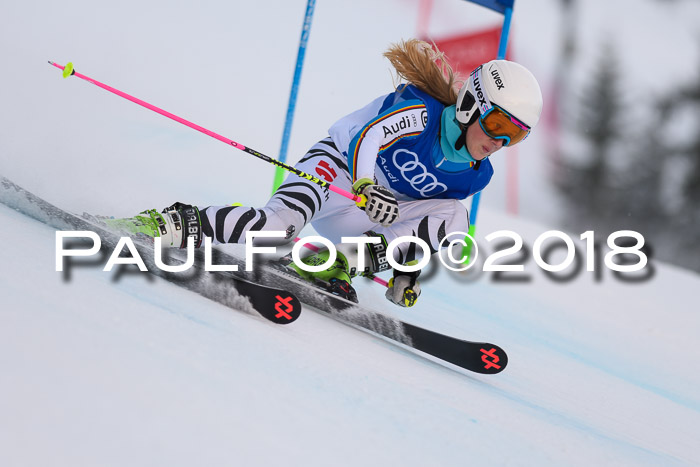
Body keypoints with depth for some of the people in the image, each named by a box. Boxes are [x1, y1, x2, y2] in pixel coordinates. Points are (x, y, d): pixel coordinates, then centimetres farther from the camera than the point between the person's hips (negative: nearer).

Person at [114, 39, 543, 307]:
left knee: (454, 216, -18)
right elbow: (363, 139, -34)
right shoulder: (419, 112, -20)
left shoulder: (475, 176, 1)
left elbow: (431, 221, 14)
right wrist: (366, 185, -52)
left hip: (367, 217, 7)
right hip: (338, 166, -6)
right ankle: (179, 224, -17)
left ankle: (345, 261, -22)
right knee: (280, 226, -35)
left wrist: (409, 263, 6)